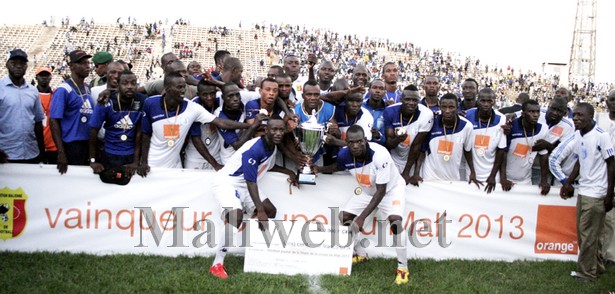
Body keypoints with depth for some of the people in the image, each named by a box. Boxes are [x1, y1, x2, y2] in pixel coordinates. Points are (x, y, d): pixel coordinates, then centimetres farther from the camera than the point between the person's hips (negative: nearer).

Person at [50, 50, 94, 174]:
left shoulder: (87, 88, 11)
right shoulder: (63, 90, -10)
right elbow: (54, 121, -13)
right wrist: (61, 153, -19)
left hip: (89, 144, 7)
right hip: (72, 145, -7)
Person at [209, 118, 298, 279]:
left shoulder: (273, 147, 2)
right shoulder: (254, 149, -28)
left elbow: (269, 166, 25)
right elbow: (251, 182, -27)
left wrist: (289, 172, 14)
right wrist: (260, 210, -28)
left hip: (244, 185, 10)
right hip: (227, 181, -10)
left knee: (270, 211, 5)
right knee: (236, 218, -30)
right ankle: (217, 265, -23)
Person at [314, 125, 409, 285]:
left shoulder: (380, 154, -39)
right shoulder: (344, 155, -22)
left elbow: (381, 191, -34)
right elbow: (337, 167, 7)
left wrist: (362, 217, -36)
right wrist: (320, 169, -11)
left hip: (391, 188, -6)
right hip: (367, 191, 6)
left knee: (395, 221, -29)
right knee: (344, 217, 0)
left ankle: (402, 268, -14)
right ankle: (360, 254, 22)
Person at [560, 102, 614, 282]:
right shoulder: (578, 135, 7)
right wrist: (568, 183, 15)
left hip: (596, 194, -7)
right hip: (583, 191, 7)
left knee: (588, 234, 0)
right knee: (584, 232, 14)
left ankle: (586, 272, 12)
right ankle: (598, 266, 29)